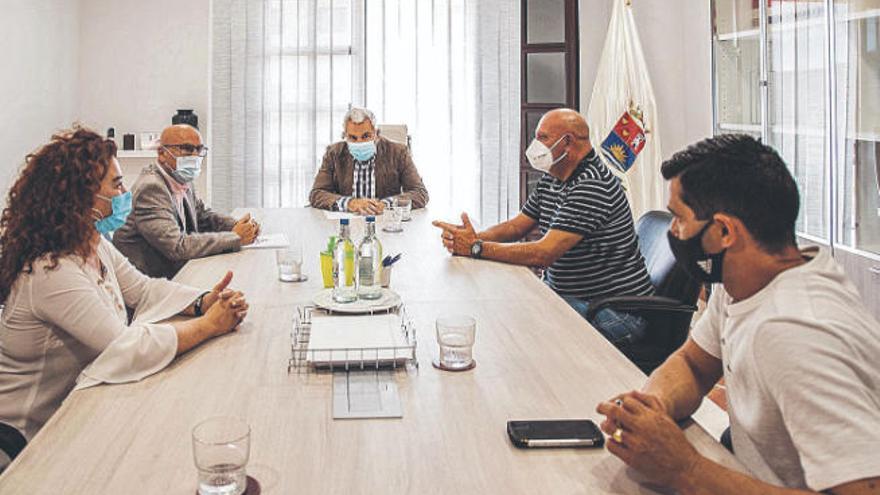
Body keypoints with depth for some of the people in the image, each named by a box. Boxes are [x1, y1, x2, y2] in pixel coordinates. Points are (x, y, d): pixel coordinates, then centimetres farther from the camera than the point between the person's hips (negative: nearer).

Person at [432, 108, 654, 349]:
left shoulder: (593, 186, -23)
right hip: (565, 294, 9)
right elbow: (517, 225, 13)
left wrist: (477, 247, -23)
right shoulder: (551, 180, 10)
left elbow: (544, 253, -28)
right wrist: (473, 237, -8)